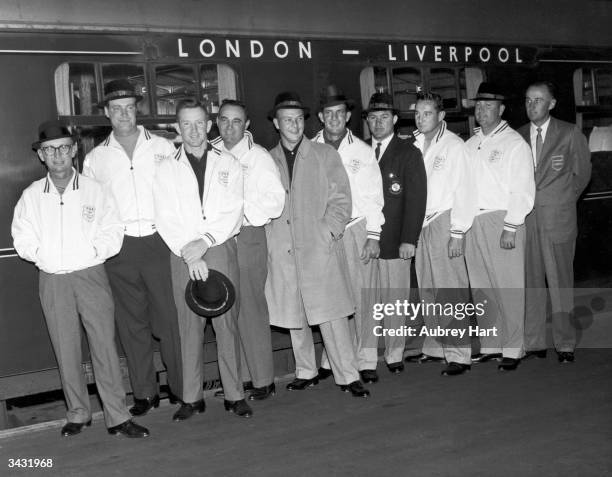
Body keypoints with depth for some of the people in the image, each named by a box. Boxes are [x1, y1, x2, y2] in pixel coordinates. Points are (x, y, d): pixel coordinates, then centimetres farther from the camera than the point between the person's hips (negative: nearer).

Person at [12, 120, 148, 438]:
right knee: (65, 349, 8)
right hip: (52, 279, 2)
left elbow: (112, 233, 1)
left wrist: (93, 250, -12)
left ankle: (117, 416, 2)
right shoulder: (31, 196, 7)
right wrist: (42, 253, -7)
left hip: (90, 274, -2)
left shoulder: (93, 190, 3)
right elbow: (22, 239, 7)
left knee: (105, 344, -4)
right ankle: (78, 413, 23)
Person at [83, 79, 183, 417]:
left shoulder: (163, 148, 6)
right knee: (132, 322, 7)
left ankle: (184, 388, 11)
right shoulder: (94, 158, 10)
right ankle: (144, 392, 18)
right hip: (119, 248, 2)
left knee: (170, 317, -1)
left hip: (159, 242, -2)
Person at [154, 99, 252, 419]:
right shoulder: (166, 168, 9)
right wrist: (189, 254, -12)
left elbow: (233, 211, 0)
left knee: (227, 323, 0)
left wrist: (205, 242, -13)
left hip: (222, 249, 0)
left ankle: (234, 395, 9)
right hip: (183, 255, 0)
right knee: (189, 326, 1)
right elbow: (165, 218, 0)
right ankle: (192, 398, 10)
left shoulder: (228, 164, 10)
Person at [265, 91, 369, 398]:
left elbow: (340, 199, 3)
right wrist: (269, 238, 1)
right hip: (282, 252, 3)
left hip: (319, 247, -2)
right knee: (293, 315, 9)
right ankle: (306, 372, 23)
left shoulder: (325, 155, 8)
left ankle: (348, 376, 2)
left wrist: (328, 232, -8)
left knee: (330, 314, -6)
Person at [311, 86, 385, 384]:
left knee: (361, 297, -1)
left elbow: (373, 196, 5)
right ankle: (331, 360, 12)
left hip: (356, 230, 0)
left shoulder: (362, 151, 8)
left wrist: (373, 236, -2)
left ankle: (365, 362, 7)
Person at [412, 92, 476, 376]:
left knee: (450, 293, -7)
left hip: (445, 221, -6)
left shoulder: (453, 145, -5)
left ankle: (458, 355, -1)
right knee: (427, 291, 10)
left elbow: (462, 191, -8)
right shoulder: (414, 144, 12)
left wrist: (458, 233, -13)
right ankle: (434, 348, 21)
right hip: (420, 223, 6)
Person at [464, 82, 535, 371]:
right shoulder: (470, 144, 16)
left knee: (509, 289, -2)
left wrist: (510, 227, -15)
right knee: (481, 289, 10)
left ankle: (512, 349, 7)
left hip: (502, 221, -6)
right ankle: (490, 346, 20)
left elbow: (522, 190, -8)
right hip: (472, 222, 6)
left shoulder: (514, 143, -2)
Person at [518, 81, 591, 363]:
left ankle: (565, 344, 11)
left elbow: (582, 173, 12)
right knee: (530, 282, 4)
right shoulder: (517, 136, 7)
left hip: (558, 218, -2)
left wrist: (563, 202, 12)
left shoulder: (570, 134, 2)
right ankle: (534, 343, 13)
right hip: (525, 219, 2)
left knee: (560, 282, 1)